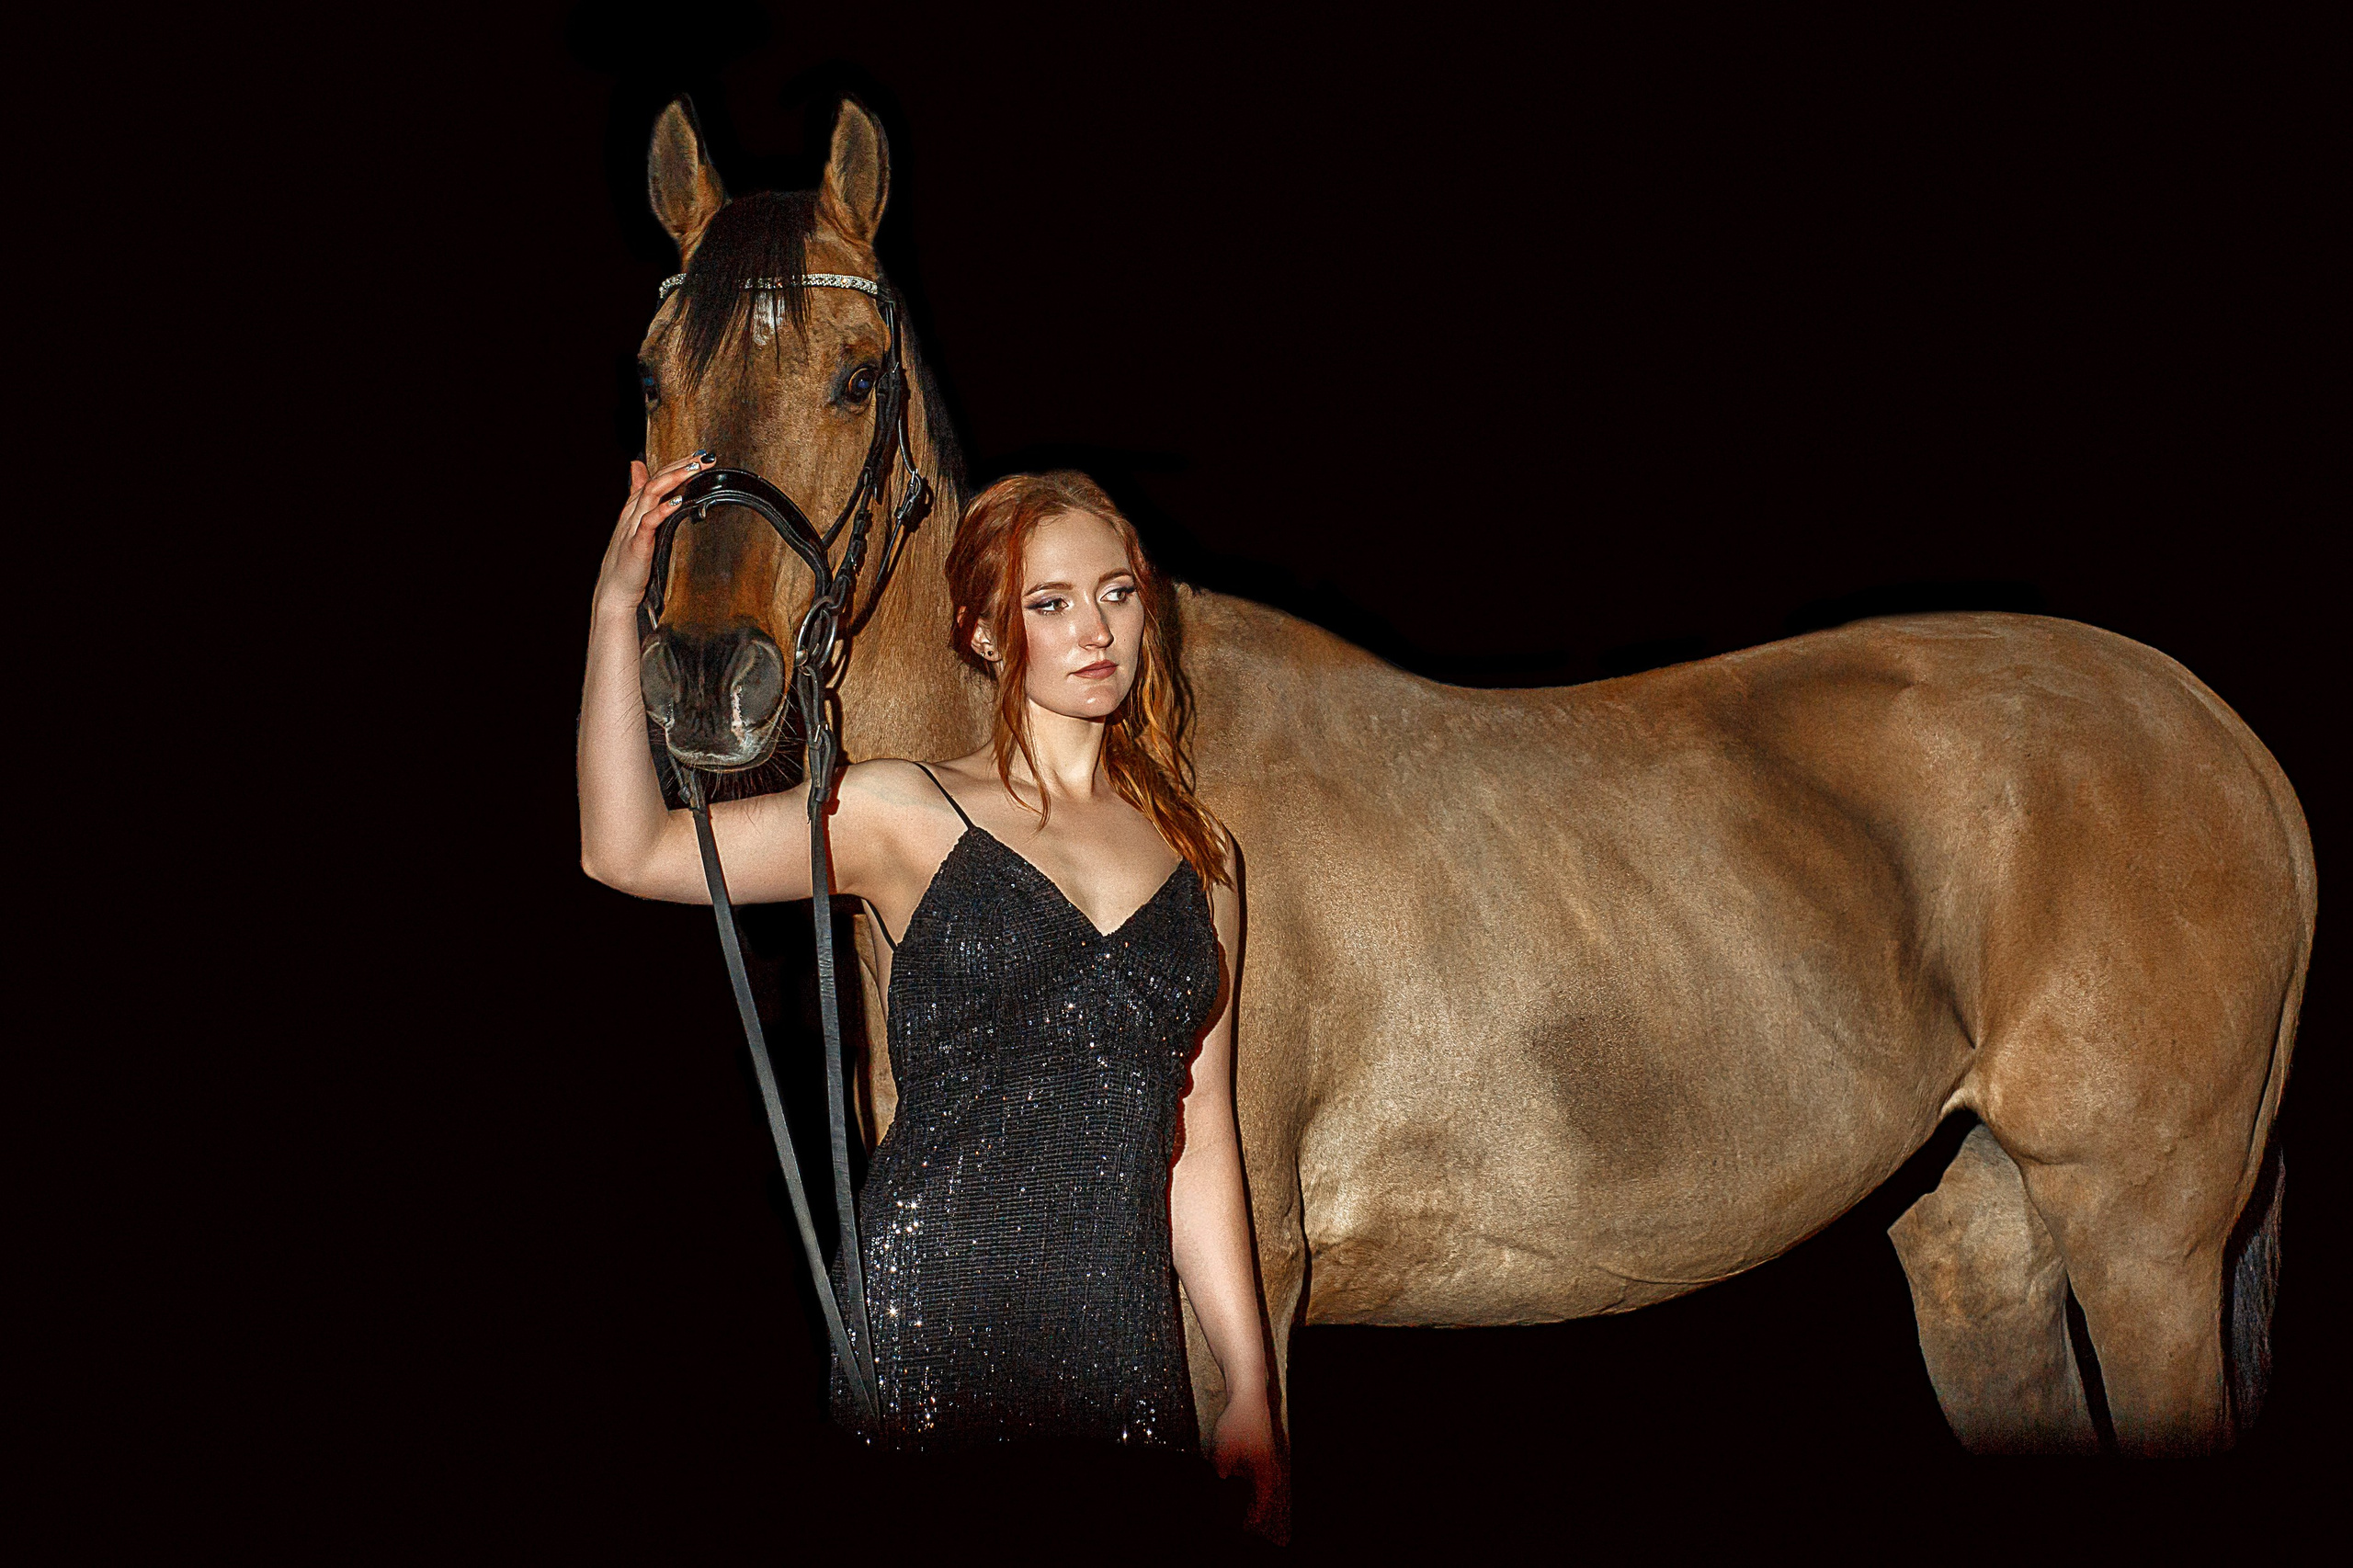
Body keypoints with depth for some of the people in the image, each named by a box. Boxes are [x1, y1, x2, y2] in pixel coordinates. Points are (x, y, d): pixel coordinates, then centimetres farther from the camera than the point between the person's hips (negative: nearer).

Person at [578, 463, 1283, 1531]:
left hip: (1126, 1354, 3)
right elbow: (628, 852, -7)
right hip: (931, 1323, -3)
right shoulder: (909, 817, 4)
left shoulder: (1197, 855, 15)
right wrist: (615, 608, -14)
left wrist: (1250, 1390, 12)